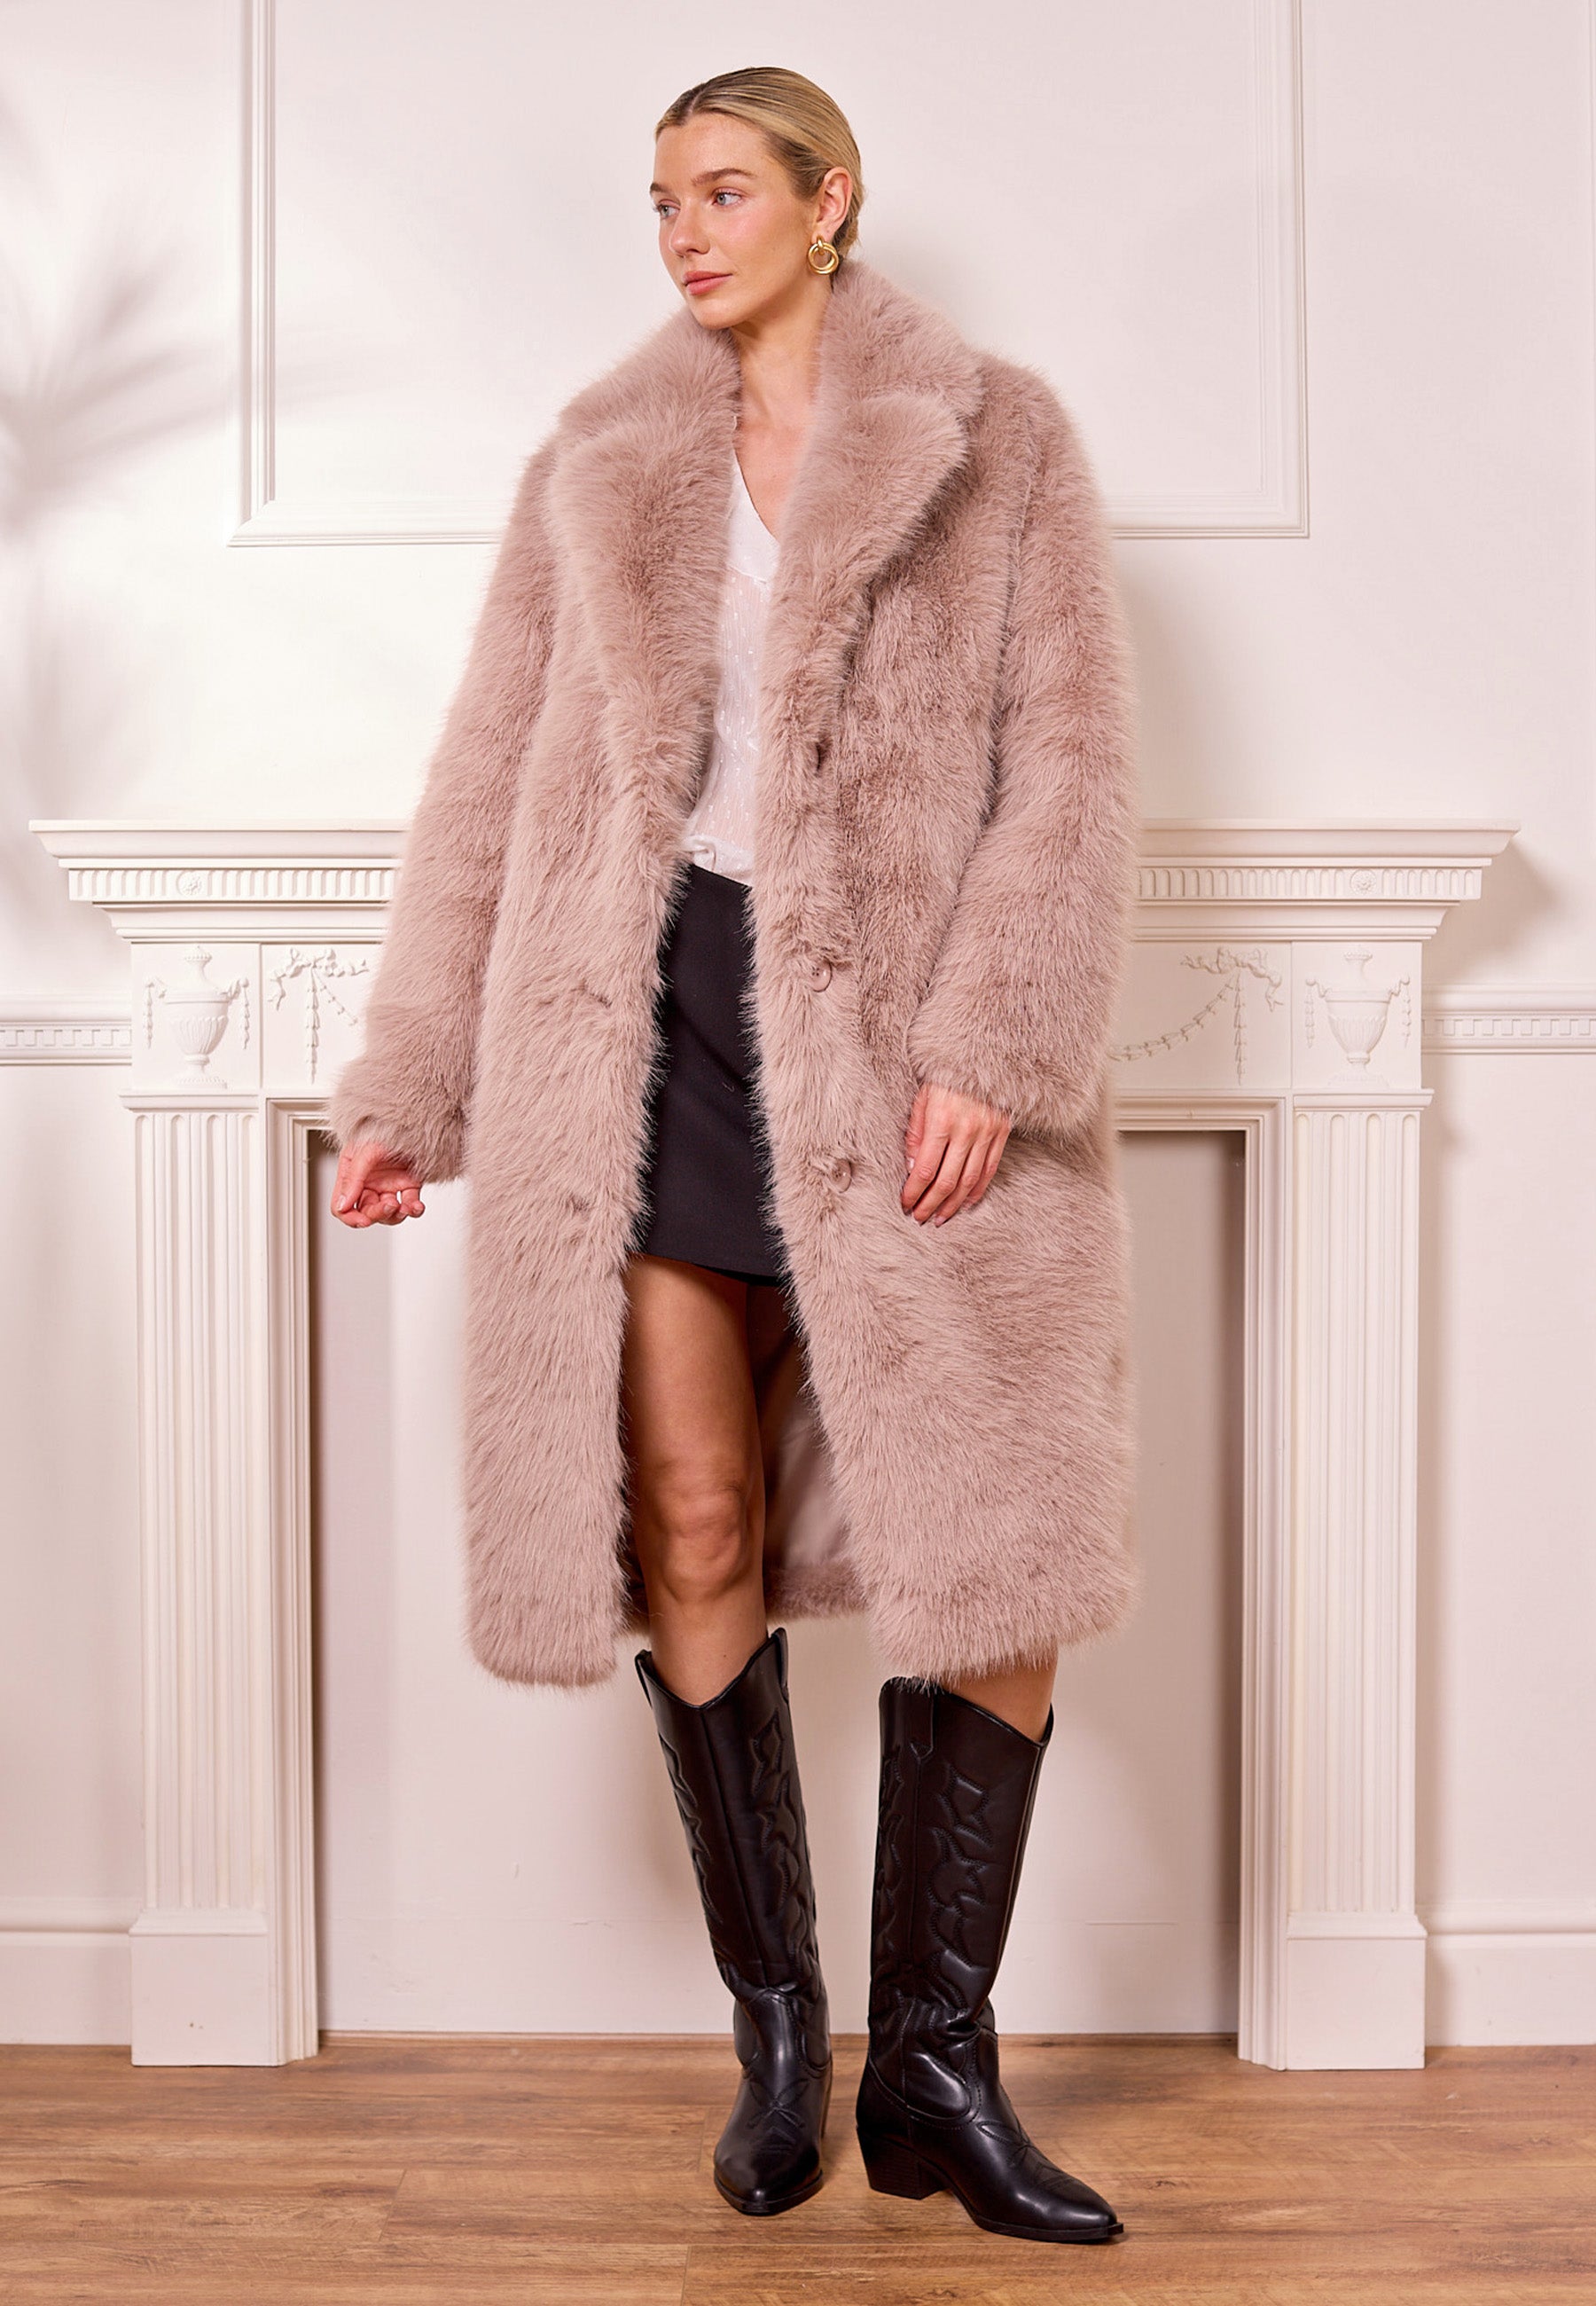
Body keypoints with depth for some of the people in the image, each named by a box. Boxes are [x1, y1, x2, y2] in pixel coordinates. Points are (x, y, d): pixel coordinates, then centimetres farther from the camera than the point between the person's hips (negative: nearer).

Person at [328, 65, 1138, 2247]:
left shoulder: (997, 440, 7)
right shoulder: (597, 467, 14)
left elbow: (1069, 758, -2)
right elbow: (491, 786, 13)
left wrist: (991, 1045, -14)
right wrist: (410, 1086, 8)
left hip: (898, 1041, -2)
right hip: (650, 1019, 2)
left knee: (992, 1560, -4)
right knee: (692, 1538, 1)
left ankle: (936, 2066, 13)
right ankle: (776, 2029, 19)